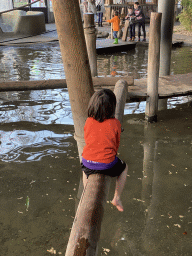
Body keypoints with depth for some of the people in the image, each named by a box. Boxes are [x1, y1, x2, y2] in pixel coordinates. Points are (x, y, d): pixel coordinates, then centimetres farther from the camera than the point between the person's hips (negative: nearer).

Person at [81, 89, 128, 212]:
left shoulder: (89, 121, -3)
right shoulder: (115, 123, -11)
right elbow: (116, 144, 3)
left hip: (88, 161, 3)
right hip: (107, 165, -3)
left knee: (85, 169, 40)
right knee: (124, 167, 29)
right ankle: (117, 198, 33)